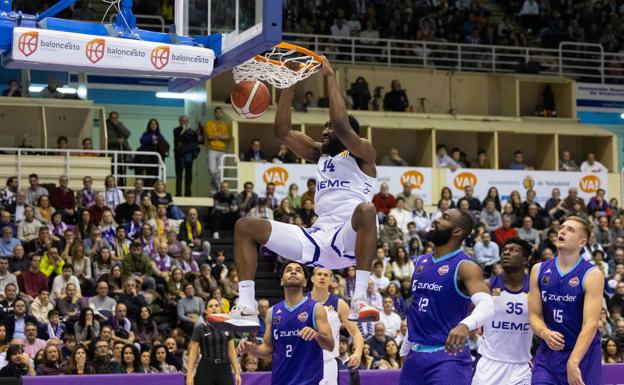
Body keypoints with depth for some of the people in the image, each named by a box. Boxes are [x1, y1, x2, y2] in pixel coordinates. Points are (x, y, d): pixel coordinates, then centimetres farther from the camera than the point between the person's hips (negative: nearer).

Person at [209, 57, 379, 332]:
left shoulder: (362, 153, 4)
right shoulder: (320, 154, 24)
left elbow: (341, 123, -15)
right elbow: (282, 131, 15)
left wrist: (330, 77, -9)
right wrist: (290, 84, 10)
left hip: (347, 240, -7)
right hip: (316, 239, 7)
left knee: (366, 210, -41)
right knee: (245, 227, 0)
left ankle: (359, 301, -42)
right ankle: (246, 310, -14)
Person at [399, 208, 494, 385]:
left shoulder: (465, 266, -11)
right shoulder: (421, 262, 13)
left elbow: (487, 305, -27)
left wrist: (465, 325, -48)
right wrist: (405, 350, 24)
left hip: (448, 354, -7)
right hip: (416, 354, 7)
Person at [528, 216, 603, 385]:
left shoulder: (592, 275, -9)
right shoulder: (539, 271, 4)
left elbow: (591, 323, -18)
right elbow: (534, 315, 6)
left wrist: (573, 362, -28)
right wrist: (545, 333, -18)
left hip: (583, 354, -3)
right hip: (548, 352, 3)